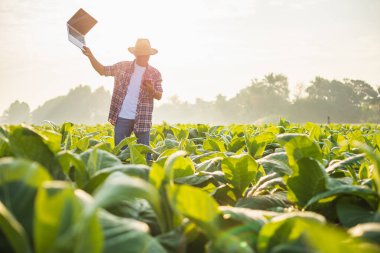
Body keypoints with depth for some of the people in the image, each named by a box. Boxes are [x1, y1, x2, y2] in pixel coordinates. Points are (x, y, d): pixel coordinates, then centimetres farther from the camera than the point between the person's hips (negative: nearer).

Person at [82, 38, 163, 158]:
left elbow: (159, 96, 3)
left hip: (142, 119, -1)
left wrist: (151, 90, -19)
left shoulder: (155, 73, 2)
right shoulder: (122, 66, 4)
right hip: (122, 117, 1)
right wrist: (90, 56, -4)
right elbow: (102, 70, 9)